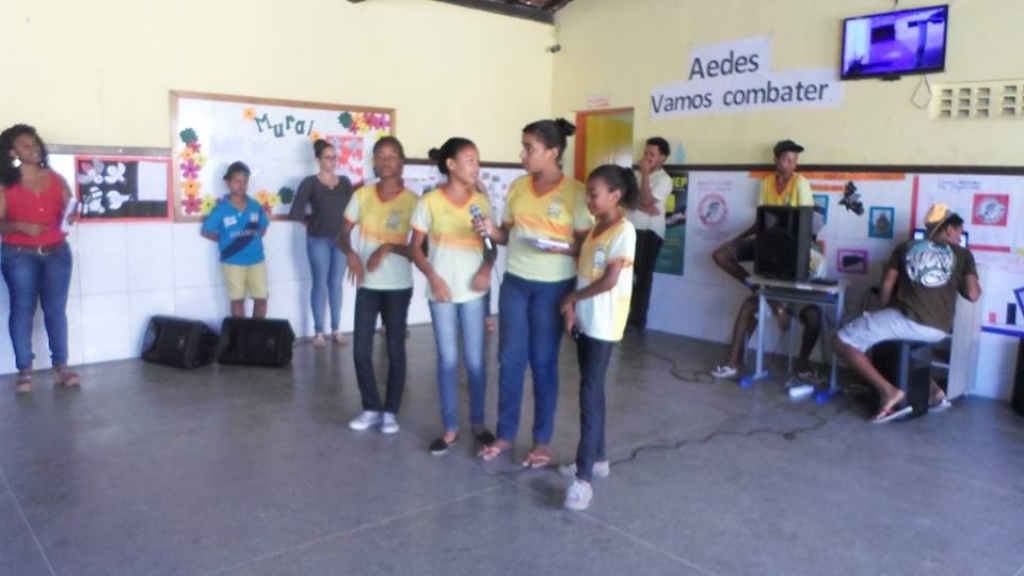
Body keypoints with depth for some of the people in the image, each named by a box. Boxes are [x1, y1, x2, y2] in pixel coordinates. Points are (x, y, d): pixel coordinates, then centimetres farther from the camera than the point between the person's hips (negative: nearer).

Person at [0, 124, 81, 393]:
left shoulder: (56, 179, 10)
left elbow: (70, 211, 9)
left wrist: (70, 217, -13)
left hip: (57, 253, 2)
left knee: (56, 309, 2)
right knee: (22, 310, -1)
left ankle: (61, 366, 7)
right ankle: (24, 370, 4)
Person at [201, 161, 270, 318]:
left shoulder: (255, 206, 1)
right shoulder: (221, 209, -7)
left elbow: (263, 228, 17)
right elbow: (206, 232, 0)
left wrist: (253, 238, 2)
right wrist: (225, 240, -1)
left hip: (256, 259, 3)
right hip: (233, 262, -3)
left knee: (261, 298, 5)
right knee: (237, 299, 7)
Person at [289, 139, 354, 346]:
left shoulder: (345, 182, 8)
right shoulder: (310, 183, -4)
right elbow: (295, 213, -7)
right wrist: (312, 220, 4)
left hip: (341, 239, 3)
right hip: (319, 240, -3)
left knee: (336, 284, 10)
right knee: (320, 284, 3)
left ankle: (336, 330, 18)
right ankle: (318, 332, 11)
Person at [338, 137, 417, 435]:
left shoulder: (412, 201, -7)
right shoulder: (362, 195, 1)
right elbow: (343, 235, 4)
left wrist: (389, 248, -23)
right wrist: (350, 253, -17)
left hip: (398, 287, -2)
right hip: (367, 284, 3)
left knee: (395, 349, 6)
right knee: (361, 350, 4)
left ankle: (391, 411, 20)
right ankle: (371, 408, 21)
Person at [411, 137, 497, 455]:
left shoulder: (481, 201, 2)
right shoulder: (430, 202, -5)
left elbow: (491, 244, 8)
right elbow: (416, 248, 0)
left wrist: (487, 268, -12)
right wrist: (433, 277, -13)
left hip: (474, 291, 2)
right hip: (442, 291, -1)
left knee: (475, 359, 7)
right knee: (447, 360, 6)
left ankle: (478, 423, 24)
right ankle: (450, 428, 18)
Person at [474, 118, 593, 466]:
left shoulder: (576, 192, -9)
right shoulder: (517, 187, 6)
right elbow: (508, 233, 11)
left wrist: (563, 247, -25)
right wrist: (492, 231, -9)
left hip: (552, 287, -4)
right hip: (514, 283, 4)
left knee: (543, 363, 5)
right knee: (510, 359, 8)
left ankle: (543, 440, 20)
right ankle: (505, 434, 23)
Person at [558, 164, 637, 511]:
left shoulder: (623, 230, -14)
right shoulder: (595, 227, 11)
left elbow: (610, 281, -19)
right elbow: (583, 271, 11)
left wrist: (572, 298, -8)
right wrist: (571, 309, -2)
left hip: (603, 324, -8)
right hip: (584, 320, 8)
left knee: (590, 394, -10)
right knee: (592, 391, 14)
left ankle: (583, 478, -7)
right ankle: (597, 459, 27)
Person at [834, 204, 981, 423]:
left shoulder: (906, 247, 14)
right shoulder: (963, 254, 14)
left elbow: (886, 286, 7)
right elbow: (973, 295, 7)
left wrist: (887, 314, 22)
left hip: (906, 319, -4)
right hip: (938, 330, 5)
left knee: (843, 341, 2)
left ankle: (888, 390, -11)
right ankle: (933, 388, 22)